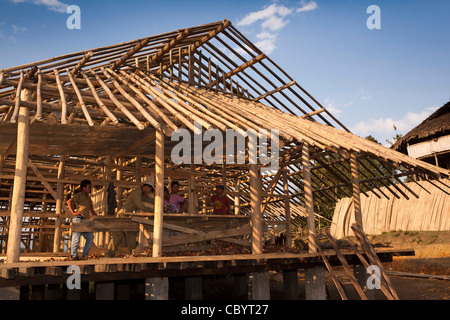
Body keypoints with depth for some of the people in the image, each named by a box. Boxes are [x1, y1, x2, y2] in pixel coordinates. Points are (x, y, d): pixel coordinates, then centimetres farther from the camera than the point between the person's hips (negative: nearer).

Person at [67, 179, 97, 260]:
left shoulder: (88, 197, 26)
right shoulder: (79, 195, 0)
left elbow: (91, 210, 31)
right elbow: (69, 201, -15)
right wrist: (73, 212, -19)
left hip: (86, 221, 8)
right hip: (79, 219, -8)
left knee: (90, 237, 2)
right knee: (76, 237, -7)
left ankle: (84, 255, 9)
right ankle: (74, 255, 3)